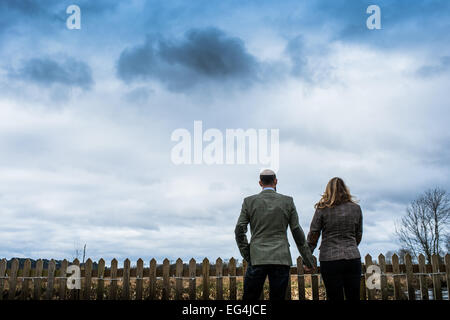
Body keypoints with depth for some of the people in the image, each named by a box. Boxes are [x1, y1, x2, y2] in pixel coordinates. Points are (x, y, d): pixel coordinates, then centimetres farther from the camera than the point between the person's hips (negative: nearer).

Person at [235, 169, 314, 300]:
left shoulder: (249, 201, 4)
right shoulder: (288, 201, 5)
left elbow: (239, 230, 0)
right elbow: (297, 232, 6)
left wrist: (247, 256, 7)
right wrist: (308, 261, 11)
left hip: (257, 260, 0)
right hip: (281, 260, 1)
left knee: (249, 297, 5)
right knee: (278, 298, 5)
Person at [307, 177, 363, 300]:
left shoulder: (323, 209, -3)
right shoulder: (356, 208, 6)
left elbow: (313, 235, -1)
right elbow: (359, 235, 14)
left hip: (330, 259, -2)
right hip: (353, 258, 3)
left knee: (335, 297, 3)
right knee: (354, 296, 8)